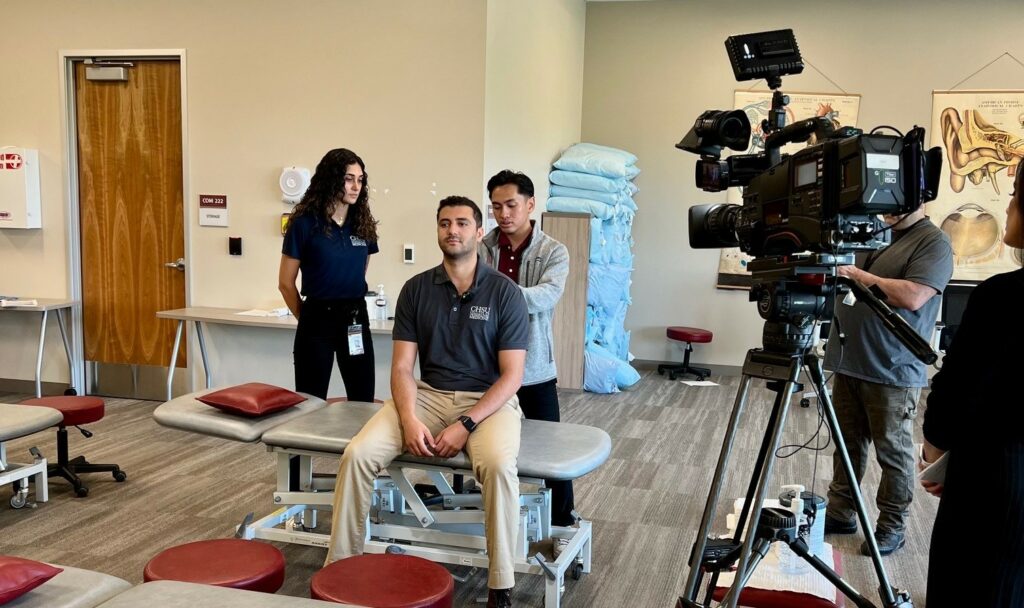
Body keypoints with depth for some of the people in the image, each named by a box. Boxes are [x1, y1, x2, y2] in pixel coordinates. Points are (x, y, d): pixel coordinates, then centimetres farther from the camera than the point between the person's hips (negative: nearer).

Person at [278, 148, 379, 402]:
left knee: (363, 402, 7)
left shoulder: (364, 224, 5)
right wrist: (307, 317, 8)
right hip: (318, 320, -4)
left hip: (356, 319, 4)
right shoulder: (305, 223, -8)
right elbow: (286, 283, -1)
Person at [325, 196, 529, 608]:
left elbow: (511, 376, -8)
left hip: (487, 400, -3)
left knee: (498, 465, -35)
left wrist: (466, 425, -19)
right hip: (427, 394, 3)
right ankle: (339, 566, -3)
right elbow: (402, 366, 0)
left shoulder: (505, 293, -6)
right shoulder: (416, 289, 3)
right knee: (358, 453, -20)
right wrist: (409, 419, -18)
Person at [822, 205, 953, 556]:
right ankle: (840, 513, 26)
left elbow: (913, 297, -22)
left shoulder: (933, 243, -8)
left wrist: (859, 275, -17)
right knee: (847, 444, 14)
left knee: (893, 451, 6)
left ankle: (892, 527, 18)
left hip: (893, 372, -6)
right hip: (850, 364, 7)